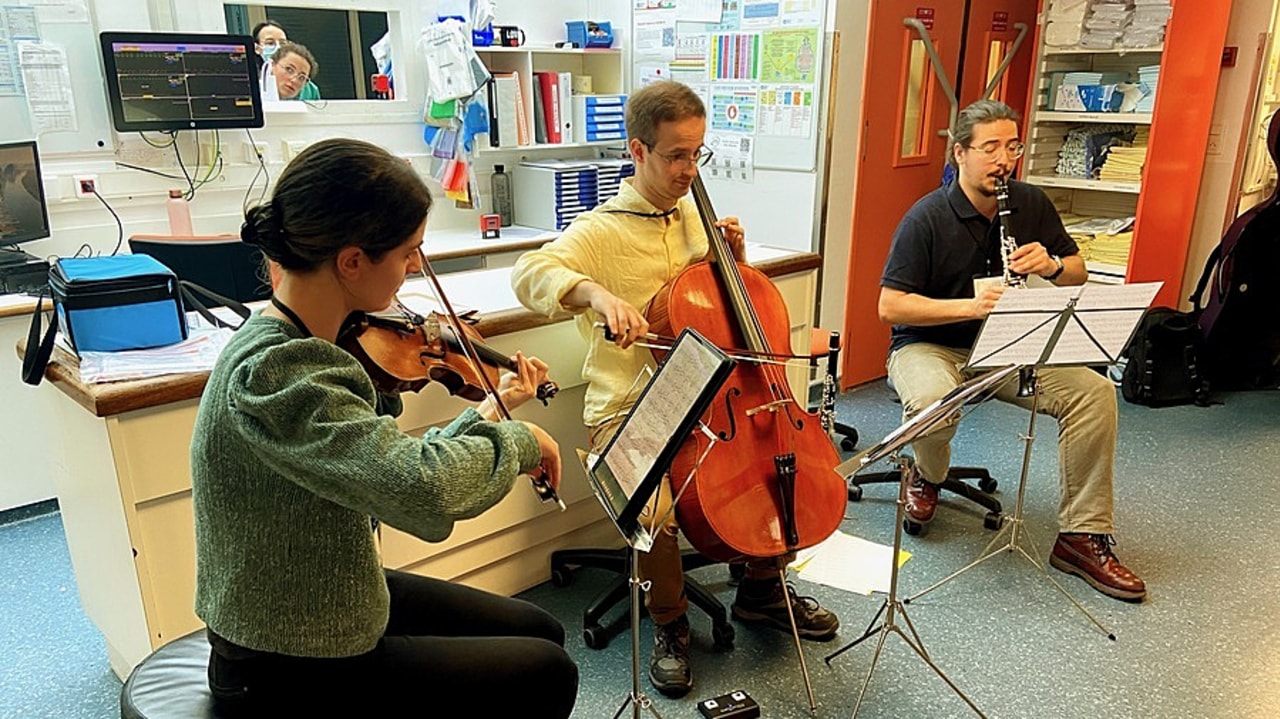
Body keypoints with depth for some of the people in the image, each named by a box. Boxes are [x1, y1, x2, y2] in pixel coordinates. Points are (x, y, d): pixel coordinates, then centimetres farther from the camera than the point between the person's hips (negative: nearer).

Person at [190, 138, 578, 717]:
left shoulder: (299, 344, -3)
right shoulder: (268, 372, -31)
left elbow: (387, 462, 2)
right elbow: (422, 487, -44)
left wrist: (489, 410, 1)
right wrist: (518, 438, -26)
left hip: (330, 600, 8)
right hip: (286, 672, -8)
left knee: (538, 631, 17)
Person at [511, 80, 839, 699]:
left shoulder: (696, 218, 11)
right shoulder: (601, 231, -8)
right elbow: (530, 272, -26)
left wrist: (734, 257, 4)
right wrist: (595, 293, -43)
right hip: (627, 409, -6)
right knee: (653, 504, -30)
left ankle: (763, 586, 20)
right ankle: (669, 624, 1)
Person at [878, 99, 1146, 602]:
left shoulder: (1032, 205, 3)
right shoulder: (926, 217, -14)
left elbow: (1078, 274, 12)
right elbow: (890, 306, -19)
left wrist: (1053, 266, -13)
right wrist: (970, 305, -30)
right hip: (929, 346, -5)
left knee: (1095, 391, -17)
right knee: (932, 401, -38)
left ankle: (1082, 536, -6)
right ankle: (928, 476, -1)